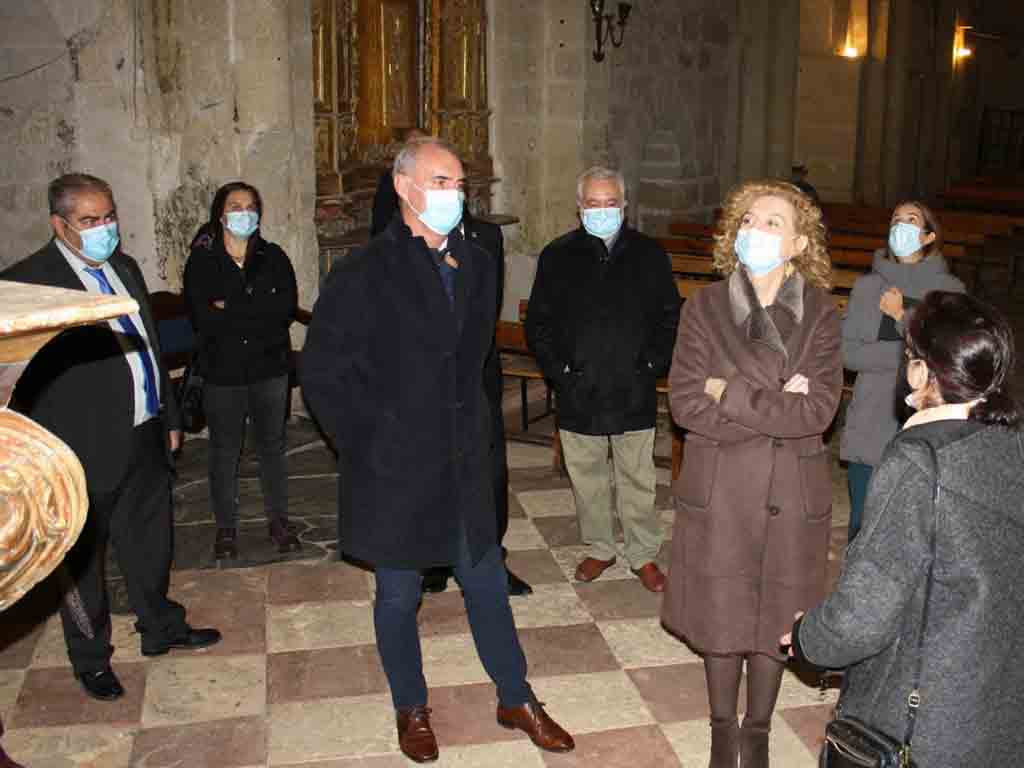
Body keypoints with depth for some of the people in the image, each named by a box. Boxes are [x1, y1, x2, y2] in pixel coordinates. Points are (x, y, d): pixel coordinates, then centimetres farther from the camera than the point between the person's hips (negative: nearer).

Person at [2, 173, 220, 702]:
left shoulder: (125, 267, 9)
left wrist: (168, 417, 19)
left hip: (145, 439, 7)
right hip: (85, 451, -6)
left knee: (150, 544, 22)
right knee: (83, 562, 12)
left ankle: (161, 628, 42)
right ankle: (90, 658, 31)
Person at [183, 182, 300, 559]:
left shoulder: (273, 257, 2)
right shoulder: (201, 262, -2)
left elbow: (287, 308, -12)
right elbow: (202, 319, -13)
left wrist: (231, 309, -16)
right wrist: (258, 312, -15)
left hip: (270, 368, 1)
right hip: (222, 371, -1)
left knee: (273, 445, 11)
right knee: (224, 451, 10)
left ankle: (278, 520, 25)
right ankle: (225, 527, 23)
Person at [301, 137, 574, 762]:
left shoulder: (477, 265, 5)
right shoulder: (366, 275, -13)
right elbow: (322, 371, -10)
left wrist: (478, 427, 12)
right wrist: (370, 443, -10)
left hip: (465, 463, 4)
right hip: (395, 470, -4)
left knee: (488, 585, 15)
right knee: (399, 596, 13)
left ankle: (516, 699, 34)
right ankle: (411, 709, 35)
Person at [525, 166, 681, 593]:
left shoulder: (649, 254, 4)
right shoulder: (557, 257, 3)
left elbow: (671, 317, 7)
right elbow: (537, 323, 6)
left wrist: (653, 364, -4)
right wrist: (558, 370, -4)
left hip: (634, 393, -1)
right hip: (578, 393, 1)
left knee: (638, 479, 6)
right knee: (587, 477, 11)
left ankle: (643, 554, 21)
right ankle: (600, 548, 29)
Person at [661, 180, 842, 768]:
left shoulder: (821, 315, -3)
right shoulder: (705, 308, -4)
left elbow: (819, 410, -14)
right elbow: (686, 403, -12)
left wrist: (730, 393, -16)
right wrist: (777, 409, -16)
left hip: (792, 496, 1)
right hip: (719, 492, 0)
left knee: (776, 617, 12)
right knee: (721, 616, 11)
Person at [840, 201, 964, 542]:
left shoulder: (951, 290, 2)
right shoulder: (867, 286, 6)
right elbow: (848, 351, -1)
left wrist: (901, 315, -10)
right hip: (870, 432, 1)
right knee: (863, 528, 5)